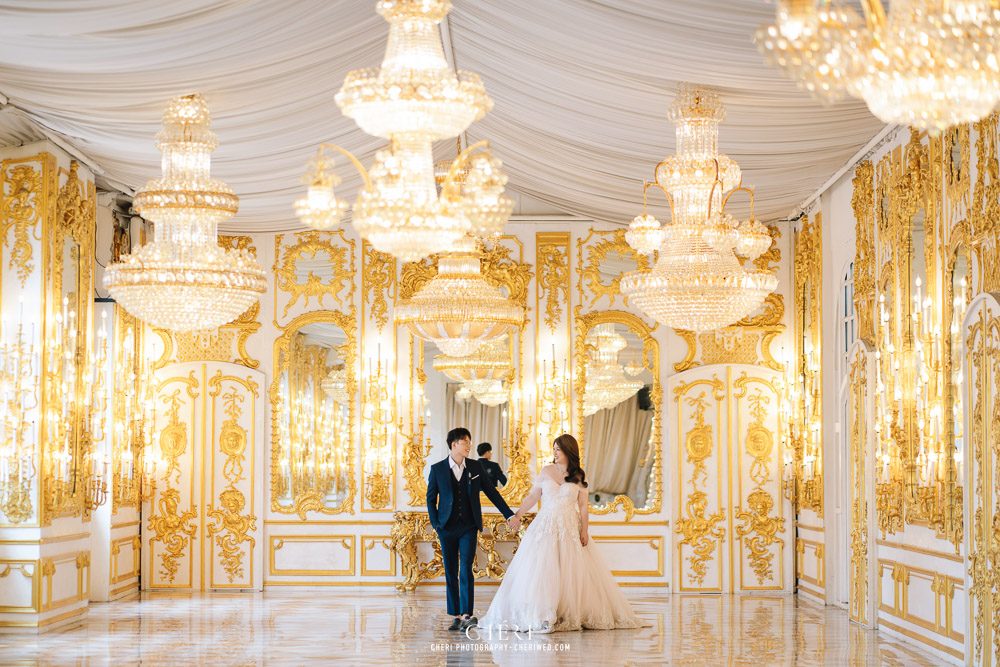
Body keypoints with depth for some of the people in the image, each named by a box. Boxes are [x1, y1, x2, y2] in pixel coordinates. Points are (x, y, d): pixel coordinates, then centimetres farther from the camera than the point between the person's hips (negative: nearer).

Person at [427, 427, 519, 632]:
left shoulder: (475, 467, 5)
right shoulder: (437, 469, 1)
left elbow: (491, 492, 10)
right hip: (447, 528, 0)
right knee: (450, 574, 3)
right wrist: (436, 524, -1)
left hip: (469, 527, 0)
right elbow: (431, 499, 8)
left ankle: (466, 615, -18)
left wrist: (509, 515, 7)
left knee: (466, 569, -13)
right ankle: (456, 617, 9)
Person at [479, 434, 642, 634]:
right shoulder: (545, 472, 6)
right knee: (541, 570, -6)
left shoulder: (579, 476, 3)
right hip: (545, 526, 1)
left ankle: (573, 615, 5)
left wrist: (584, 530, -5)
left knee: (572, 572, -2)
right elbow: (532, 496, 8)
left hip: (570, 528, -1)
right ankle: (541, 615, -3)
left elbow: (583, 505, 3)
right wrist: (517, 515, -2)